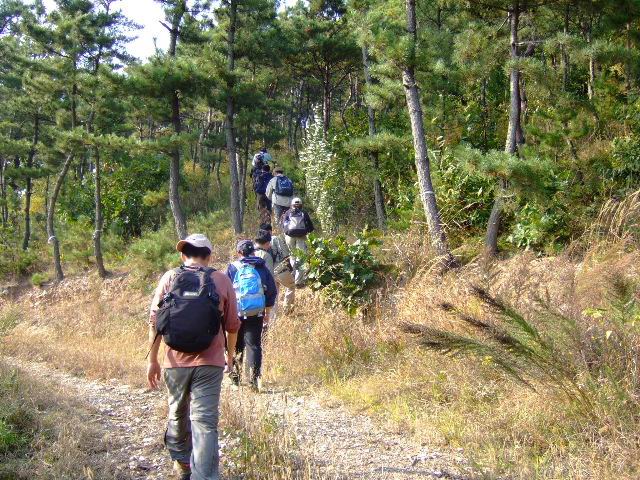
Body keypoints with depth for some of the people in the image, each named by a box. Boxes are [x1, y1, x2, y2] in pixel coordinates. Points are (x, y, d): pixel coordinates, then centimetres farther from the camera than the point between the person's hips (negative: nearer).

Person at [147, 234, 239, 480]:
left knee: (178, 414, 22)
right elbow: (232, 325, 4)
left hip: (176, 362, 2)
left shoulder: (169, 278, 2)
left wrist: (152, 360, 4)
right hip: (209, 363, -2)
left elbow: (154, 321, -3)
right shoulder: (221, 280, 0)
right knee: (205, 422, -2)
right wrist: (230, 354, 21)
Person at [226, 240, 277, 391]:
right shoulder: (262, 268, 5)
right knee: (254, 344, 3)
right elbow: (272, 291, 7)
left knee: (236, 345, 13)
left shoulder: (232, 268, -1)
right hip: (256, 314, 1)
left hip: (236, 313, -1)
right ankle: (255, 377, -9)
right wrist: (267, 313, 16)